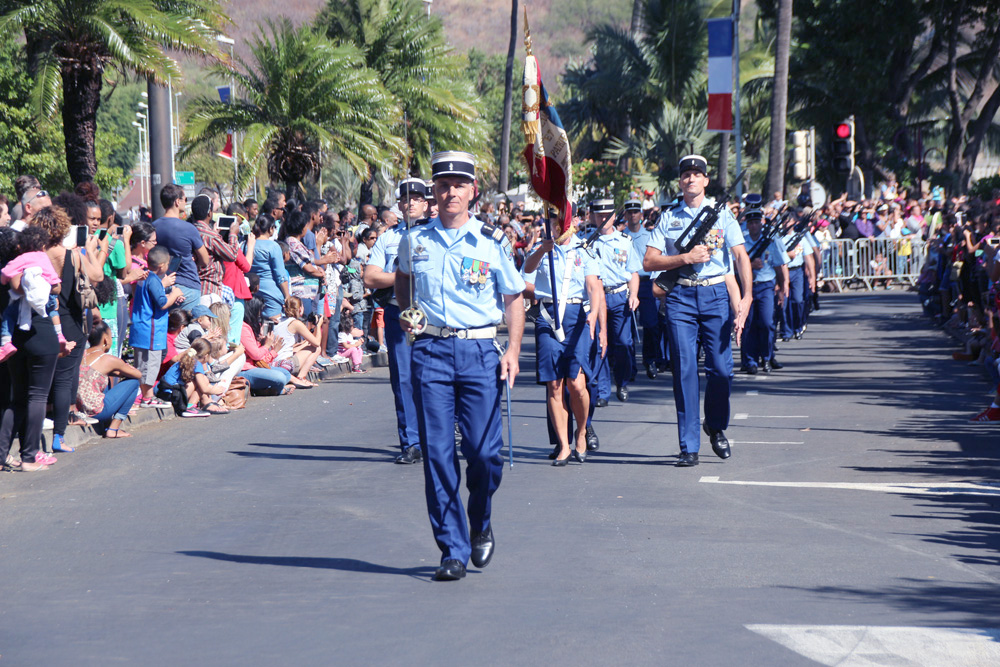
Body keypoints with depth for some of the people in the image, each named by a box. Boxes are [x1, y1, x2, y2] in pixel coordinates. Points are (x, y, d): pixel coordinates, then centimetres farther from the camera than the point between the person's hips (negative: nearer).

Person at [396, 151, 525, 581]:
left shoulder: (491, 242, 3)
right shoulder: (414, 240, 7)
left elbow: (514, 298, 9)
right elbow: (402, 277, 28)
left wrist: (512, 351, -2)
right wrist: (404, 313, 11)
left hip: (479, 350, -1)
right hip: (430, 350, 1)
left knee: (484, 450, -6)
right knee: (437, 452, -3)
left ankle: (480, 525, 23)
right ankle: (453, 550, 3)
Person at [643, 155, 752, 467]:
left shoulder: (722, 215, 7)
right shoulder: (668, 218, 10)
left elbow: (741, 256, -1)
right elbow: (649, 261, 5)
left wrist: (746, 296, -15)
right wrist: (686, 258, -9)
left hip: (715, 294, 0)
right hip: (680, 297, 0)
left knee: (721, 368, -4)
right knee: (684, 370, -4)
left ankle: (716, 427, 23)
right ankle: (689, 447, 0)